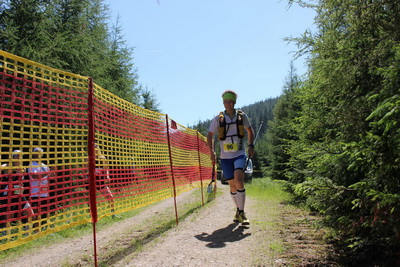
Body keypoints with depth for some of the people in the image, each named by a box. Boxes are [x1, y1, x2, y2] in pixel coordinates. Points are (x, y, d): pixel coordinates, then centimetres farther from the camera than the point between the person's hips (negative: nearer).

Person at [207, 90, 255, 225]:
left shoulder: (242, 116, 0)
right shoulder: (218, 119, -1)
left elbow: (250, 130, 16)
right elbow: (210, 135, 10)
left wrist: (251, 146, 4)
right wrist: (212, 151, -1)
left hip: (239, 154, -1)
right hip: (225, 156, 1)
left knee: (238, 180, -21)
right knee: (232, 185, 6)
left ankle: (241, 213, -14)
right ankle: (238, 211, 26)